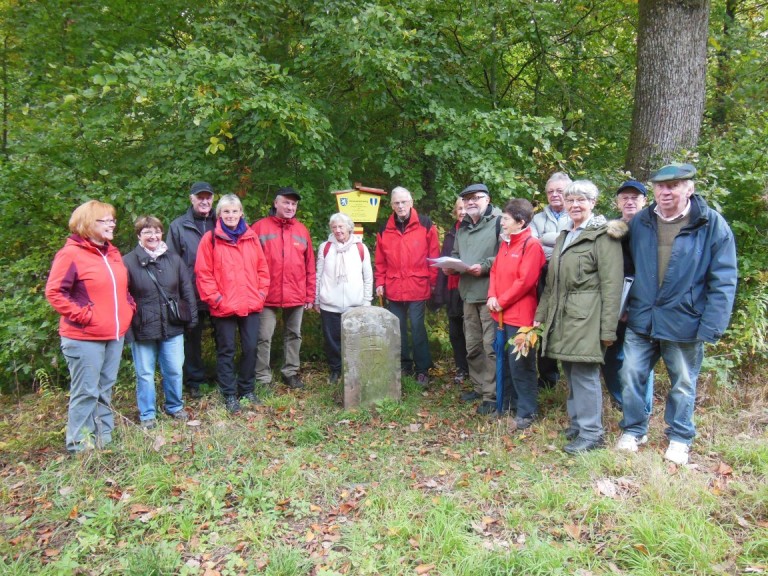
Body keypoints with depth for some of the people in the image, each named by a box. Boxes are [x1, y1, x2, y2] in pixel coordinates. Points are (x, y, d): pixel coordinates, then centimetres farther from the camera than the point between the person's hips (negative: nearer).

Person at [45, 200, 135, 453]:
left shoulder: (112, 253, 13)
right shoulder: (71, 254, -11)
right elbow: (54, 292, -14)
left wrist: (129, 307, 7)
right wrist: (81, 314, -17)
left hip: (115, 335, 7)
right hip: (84, 338, -7)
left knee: (105, 389, 16)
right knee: (86, 392, 1)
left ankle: (104, 437, 29)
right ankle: (80, 445, 13)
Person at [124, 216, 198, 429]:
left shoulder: (174, 259, 5)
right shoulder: (128, 262, -6)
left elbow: (187, 290, 8)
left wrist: (192, 316, 4)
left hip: (172, 327, 3)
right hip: (142, 329, -2)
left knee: (174, 370, 11)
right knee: (145, 374, 9)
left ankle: (175, 407, 32)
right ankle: (147, 415, 24)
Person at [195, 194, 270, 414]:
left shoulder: (251, 237, 8)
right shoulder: (210, 238, -3)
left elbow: (262, 267, 11)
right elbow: (203, 273, -6)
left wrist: (262, 292, 2)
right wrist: (215, 298, -10)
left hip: (251, 305, 4)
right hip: (224, 307, -3)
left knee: (250, 348, 10)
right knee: (226, 350, 6)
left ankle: (247, 389, 27)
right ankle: (229, 395, 17)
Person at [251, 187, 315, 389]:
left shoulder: (302, 230, 9)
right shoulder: (260, 227, -1)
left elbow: (310, 265, 9)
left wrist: (310, 295, 6)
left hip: (296, 296, 4)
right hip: (267, 296, -3)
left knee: (294, 335, 14)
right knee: (264, 337, 1)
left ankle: (291, 372, 28)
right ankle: (263, 377, 12)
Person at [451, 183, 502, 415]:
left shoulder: (498, 222, -6)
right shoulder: (462, 227, 18)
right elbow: (456, 254, 27)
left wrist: (485, 266, -21)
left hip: (490, 293, -8)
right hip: (468, 293, 8)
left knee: (491, 346, -5)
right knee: (472, 345, 16)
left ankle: (491, 395, 5)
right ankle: (478, 387, 30)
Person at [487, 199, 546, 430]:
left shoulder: (532, 244, -13)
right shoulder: (505, 243, 14)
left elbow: (526, 281, -18)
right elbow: (495, 271, 16)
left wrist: (502, 301, -12)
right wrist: (492, 296, -1)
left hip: (521, 314, -8)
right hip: (504, 314, 8)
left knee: (521, 364, -2)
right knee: (511, 361, 16)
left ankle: (526, 411, 10)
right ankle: (515, 402, 29)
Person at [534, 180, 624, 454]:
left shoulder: (603, 236, -6)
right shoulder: (563, 237, 19)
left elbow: (611, 285, -12)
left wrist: (608, 328, -15)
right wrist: (541, 315, 19)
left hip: (587, 318, -7)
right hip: (562, 318, 8)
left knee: (585, 374, -4)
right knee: (571, 374, 13)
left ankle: (591, 433, 7)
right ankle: (577, 423, 26)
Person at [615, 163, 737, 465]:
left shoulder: (712, 225, -7)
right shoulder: (639, 223, 3)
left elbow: (723, 282, -9)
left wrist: (711, 327, -14)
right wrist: (623, 307, 7)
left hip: (684, 322, -3)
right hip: (641, 319, 3)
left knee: (683, 384, 12)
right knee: (632, 376, 8)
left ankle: (679, 438, 32)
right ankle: (633, 430, 28)